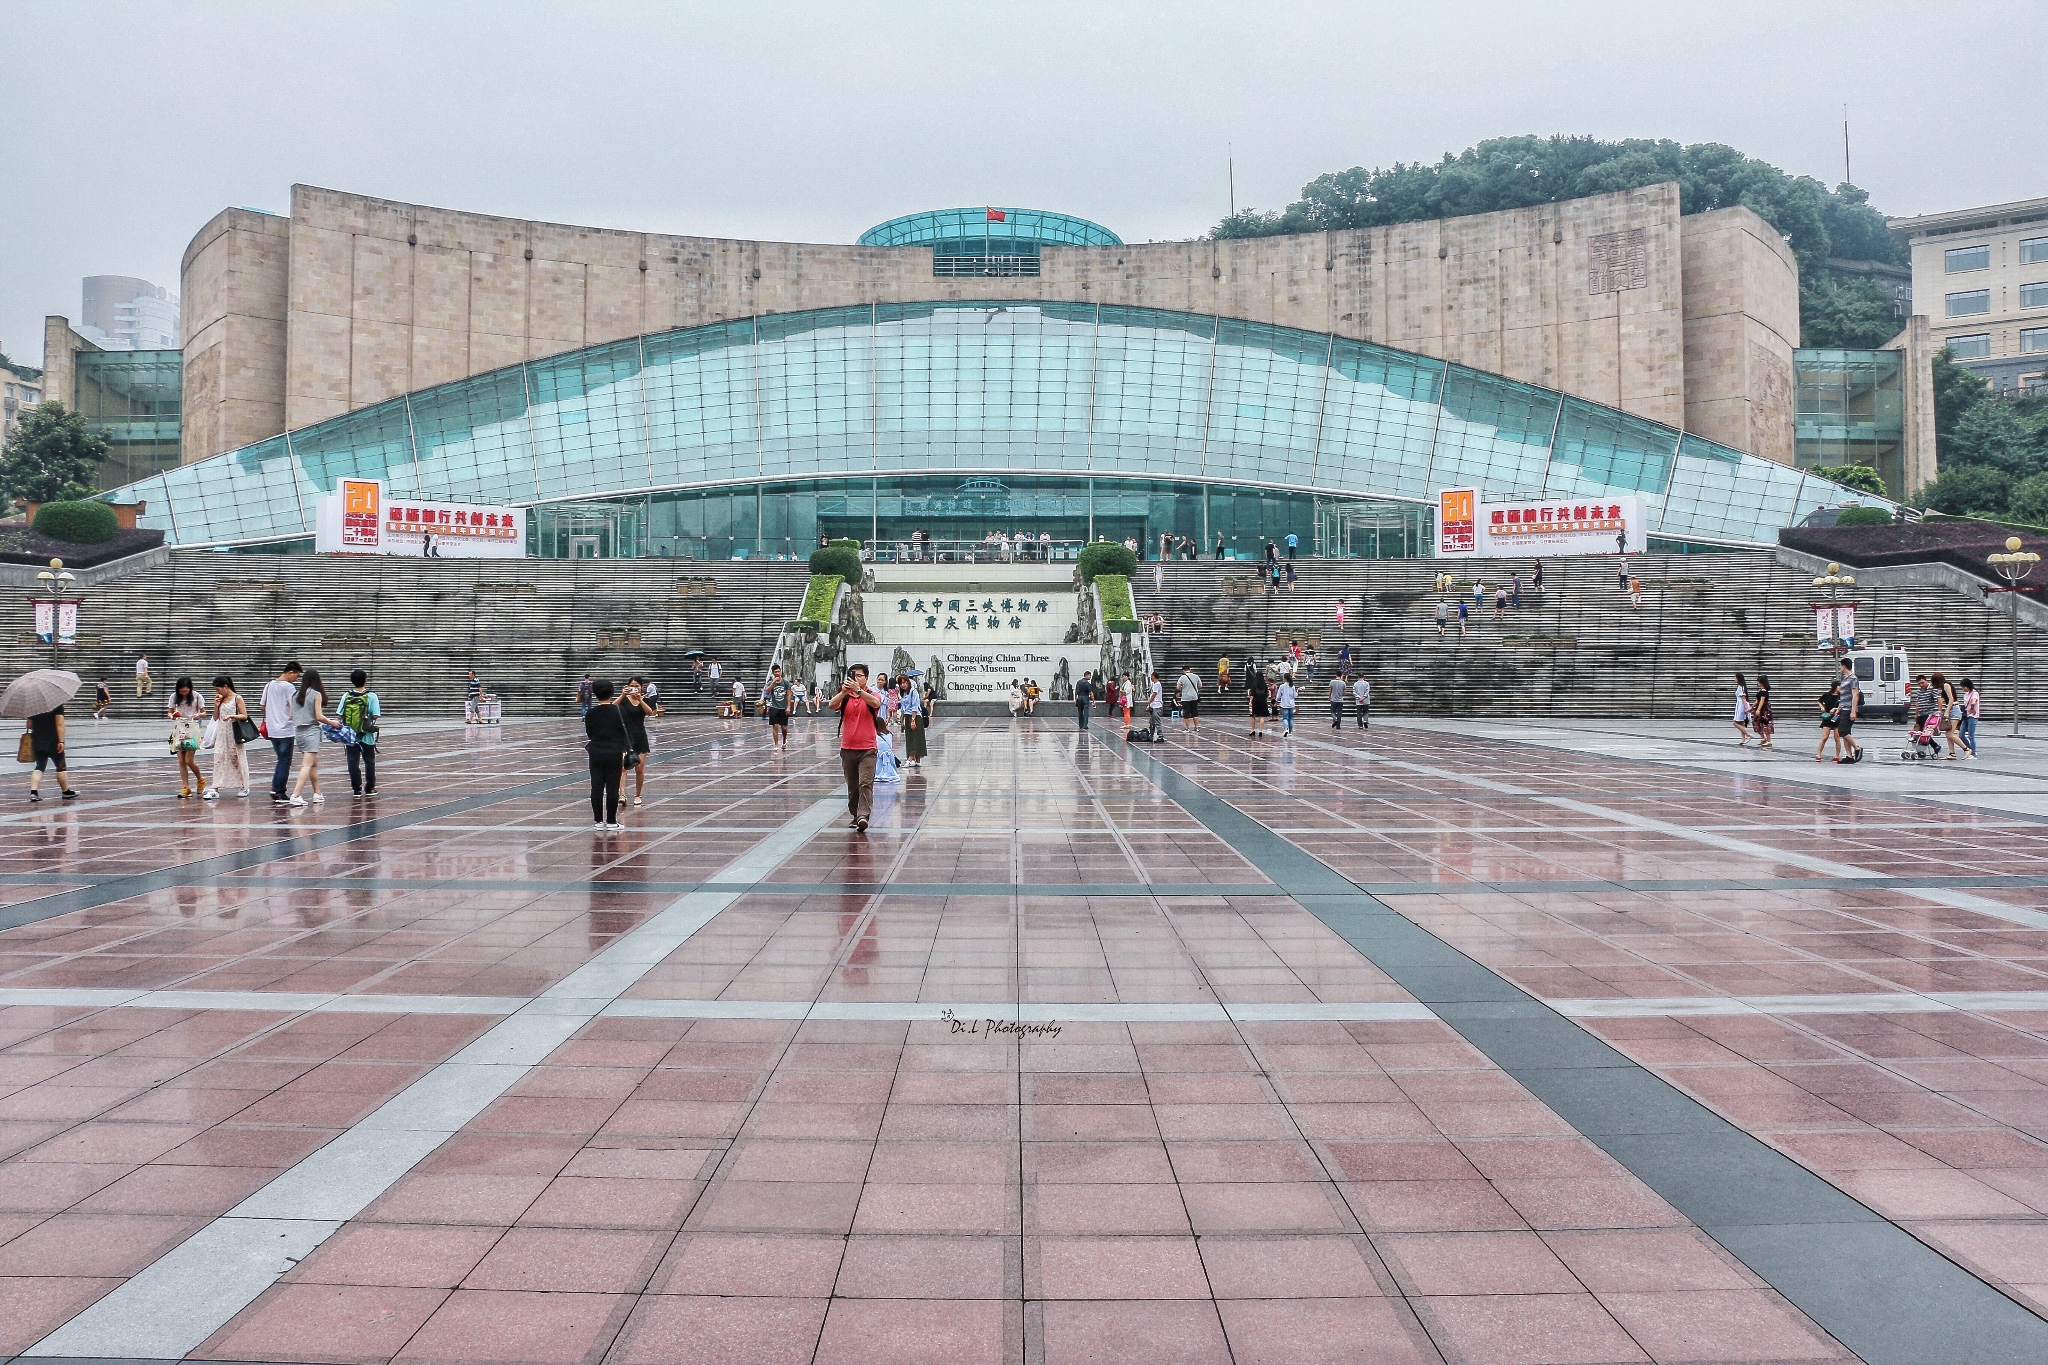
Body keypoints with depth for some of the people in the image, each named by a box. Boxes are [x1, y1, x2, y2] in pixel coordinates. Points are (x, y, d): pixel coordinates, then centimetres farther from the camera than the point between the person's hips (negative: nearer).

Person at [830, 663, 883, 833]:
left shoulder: (873, 695, 2)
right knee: (852, 786, 11)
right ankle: (855, 816, 22)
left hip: (867, 749, -3)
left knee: (865, 784, -14)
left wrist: (858, 690, -34)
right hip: (847, 748, 3)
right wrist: (844, 692, -29)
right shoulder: (844, 696, 8)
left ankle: (863, 816, -22)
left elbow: (875, 702, -22)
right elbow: (832, 705, -12)